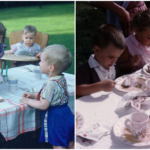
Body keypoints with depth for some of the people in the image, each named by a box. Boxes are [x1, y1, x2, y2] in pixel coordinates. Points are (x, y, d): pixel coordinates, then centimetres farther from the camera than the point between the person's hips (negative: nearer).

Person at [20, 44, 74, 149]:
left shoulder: (50, 84, -25)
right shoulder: (62, 79, 3)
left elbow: (43, 105, -23)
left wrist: (28, 101, -9)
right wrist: (33, 95, 12)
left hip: (56, 118, -9)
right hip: (66, 114, 9)